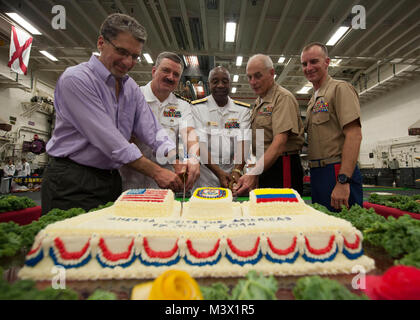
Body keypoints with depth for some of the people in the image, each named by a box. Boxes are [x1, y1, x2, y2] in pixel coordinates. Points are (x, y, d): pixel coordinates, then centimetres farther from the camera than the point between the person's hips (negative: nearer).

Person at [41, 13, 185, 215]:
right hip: (72, 184, -6)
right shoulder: (75, 79, -14)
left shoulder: (131, 87, 8)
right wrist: (156, 172, -22)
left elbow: (151, 131, 0)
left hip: (111, 181, 7)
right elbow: (110, 141, -22)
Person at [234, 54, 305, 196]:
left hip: (282, 168, -8)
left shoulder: (283, 98, -11)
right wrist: (253, 174, 10)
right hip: (263, 167, 8)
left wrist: (253, 173, -33)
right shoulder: (258, 102, 17)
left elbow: (280, 142, -24)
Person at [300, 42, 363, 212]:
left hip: (337, 171, -8)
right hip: (317, 173, 8)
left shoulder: (340, 88, -5)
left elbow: (354, 135, -17)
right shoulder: (313, 100, 20)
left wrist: (343, 180, -24)